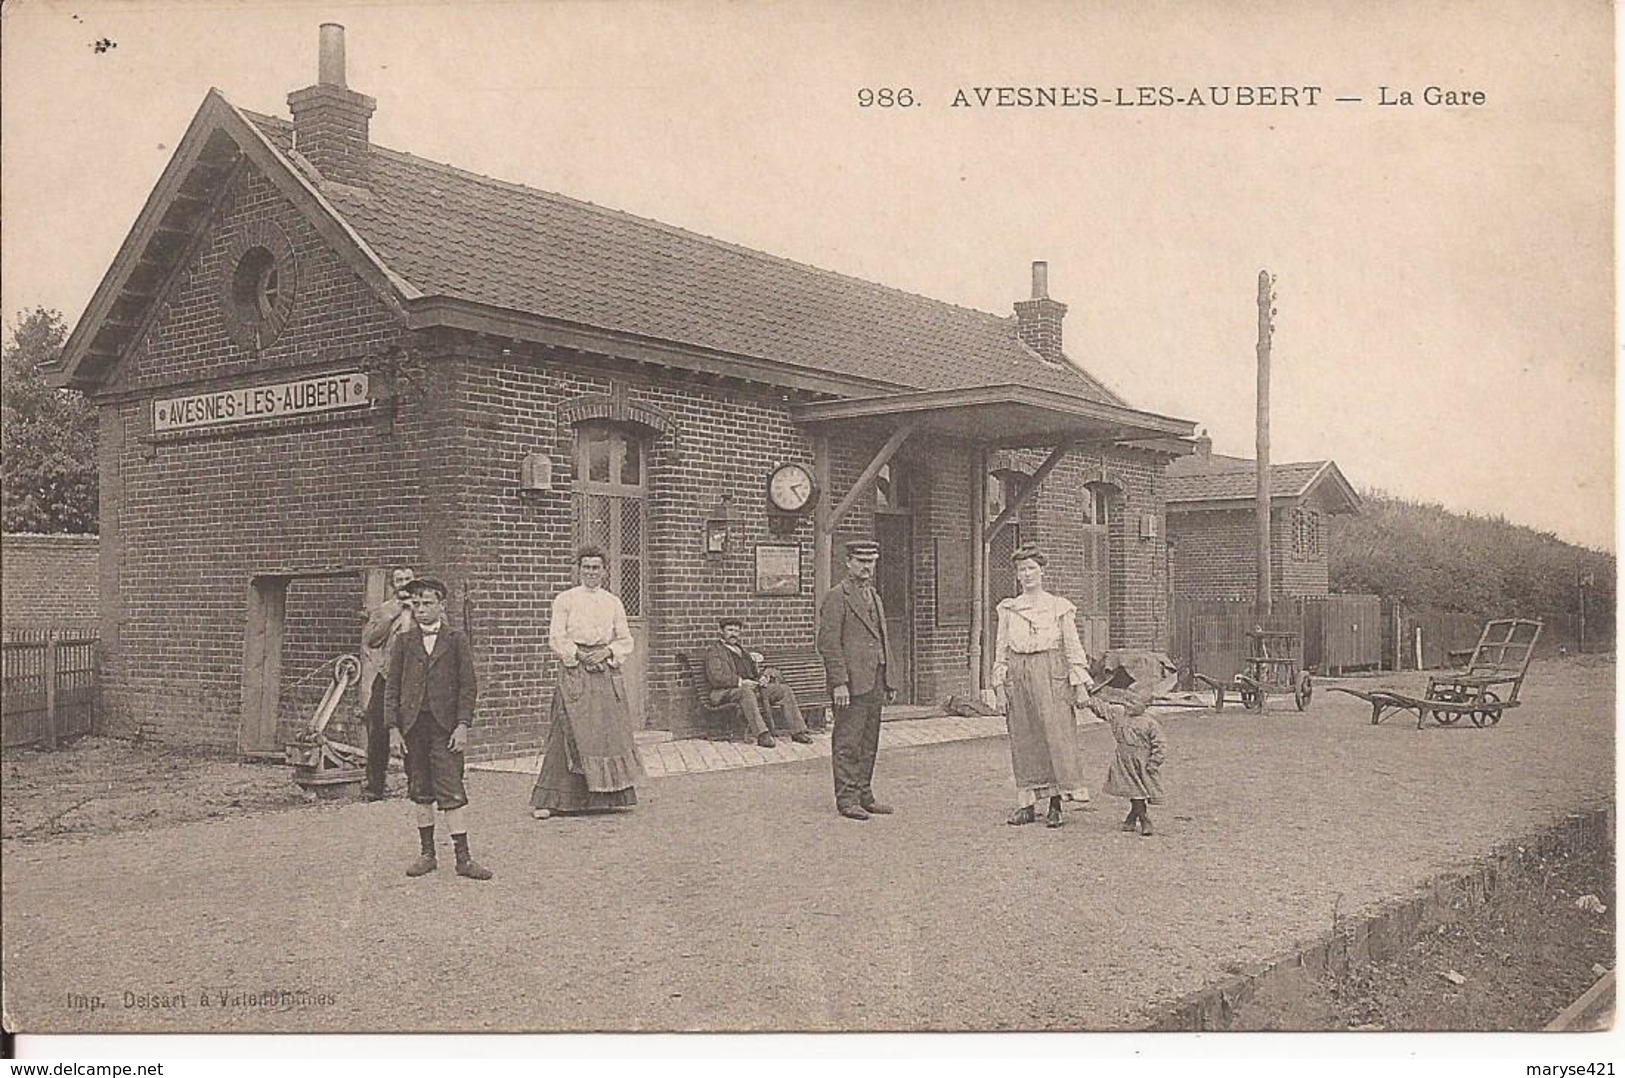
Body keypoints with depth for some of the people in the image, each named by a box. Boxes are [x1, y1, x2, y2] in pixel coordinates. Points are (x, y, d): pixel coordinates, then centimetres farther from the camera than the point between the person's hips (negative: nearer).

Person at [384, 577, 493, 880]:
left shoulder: (456, 640, 4)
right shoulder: (404, 641, 9)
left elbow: (468, 685, 1)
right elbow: (392, 686, 8)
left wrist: (463, 725, -7)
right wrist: (394, 727, 0)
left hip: (445, 725, -2)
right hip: (412, 725, 2)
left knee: (451, 792, -5)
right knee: (420, 793, 9)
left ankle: (463, 858, -2)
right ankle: (426, 854, 19)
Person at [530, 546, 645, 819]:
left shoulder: (613, 602, 12)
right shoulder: (565, 600, 3)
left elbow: (625, 641, 12)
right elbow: (556, 638, -2)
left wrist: (607, 652, -5)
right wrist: (578, 655, -12)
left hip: (606, 671, 4)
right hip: (574, 671, -4)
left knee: (612, 731, 1)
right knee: (570, 733, -8)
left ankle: (611, 796, 11)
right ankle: (547, 800, -4)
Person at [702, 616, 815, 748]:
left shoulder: (740, 649, 26)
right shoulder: (713, 651, 2)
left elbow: (754, 671, 30)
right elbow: (715, 679, -13)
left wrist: (764, 676, 5)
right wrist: (740, 682, -21)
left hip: (753, 687, 8)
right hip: (726, 691, -8)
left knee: (785, 690, -6)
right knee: (746, 692, -41)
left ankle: (798, 732, -9)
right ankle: (762, 735, -48)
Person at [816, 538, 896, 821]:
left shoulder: (874, 596, 19)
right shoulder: (837, 597, -7)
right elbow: (828, 643, -13)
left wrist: (889, 681, 18)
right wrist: (839, 683, -19)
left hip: (874, 684, 8)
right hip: (851, 684, -8)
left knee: (869, 744, 12)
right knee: (847, 743, -3)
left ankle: (865, 795, 19)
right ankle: (846, 799, 2)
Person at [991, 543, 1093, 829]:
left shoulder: (1060, 607, 6)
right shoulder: (1008, 609, 11)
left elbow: (1073, 647, 4)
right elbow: (1001, 650, 12)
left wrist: (1080, 684, -3)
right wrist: (1000, 686, 4)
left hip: (1050, 676, -2)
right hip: (1018, 676, 2)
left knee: (1057, 735, -6)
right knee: (1023, 741, 2)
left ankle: (1055, 805, -2)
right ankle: (1027, 804, 8)